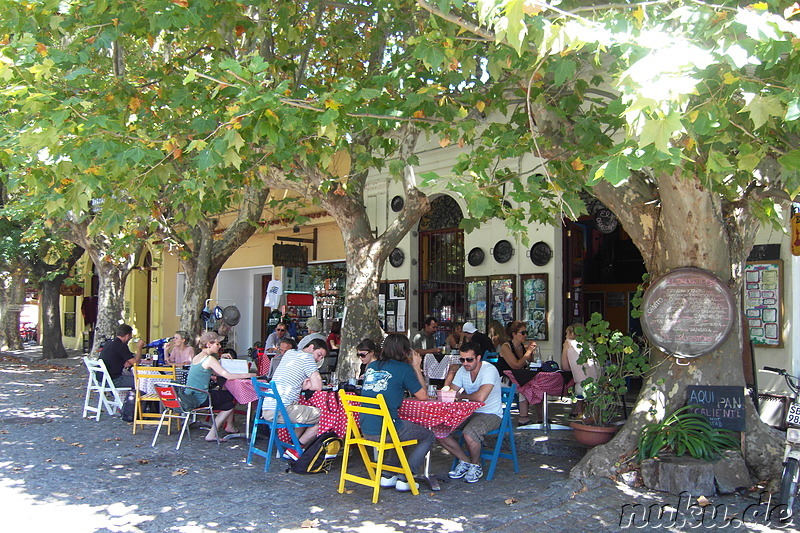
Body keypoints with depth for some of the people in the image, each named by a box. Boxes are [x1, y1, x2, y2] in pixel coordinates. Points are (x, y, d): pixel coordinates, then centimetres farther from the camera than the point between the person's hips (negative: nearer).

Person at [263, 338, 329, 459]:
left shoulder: (289, 353, 21)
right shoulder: (307, 357, -4)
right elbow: (318, 386, -9)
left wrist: (303, 384, 6)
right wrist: (305, 386, 11)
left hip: (266, 410, 9)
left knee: (307, 414, 28)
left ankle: (291, 445, 16)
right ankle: (294, 449, 0)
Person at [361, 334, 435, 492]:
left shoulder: (371, 366, 11)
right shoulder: (404, 369, -7)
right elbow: (423, 396, 0)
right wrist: (416, 367, 9)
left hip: (365, 430, 7)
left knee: (405, 431, 34)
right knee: (428, 436, 17)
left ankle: (388, 475, 25)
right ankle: (404, 478, 11)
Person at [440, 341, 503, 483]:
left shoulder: (489, 370, -19)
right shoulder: (462, 370, 5)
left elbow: (480, 397, -32)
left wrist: (461, 395, -14)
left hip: (491, 415, -7)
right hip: (469, 413, 7)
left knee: (469, 433, -35)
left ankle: (476, 466, -4)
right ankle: (465, 461, 7)